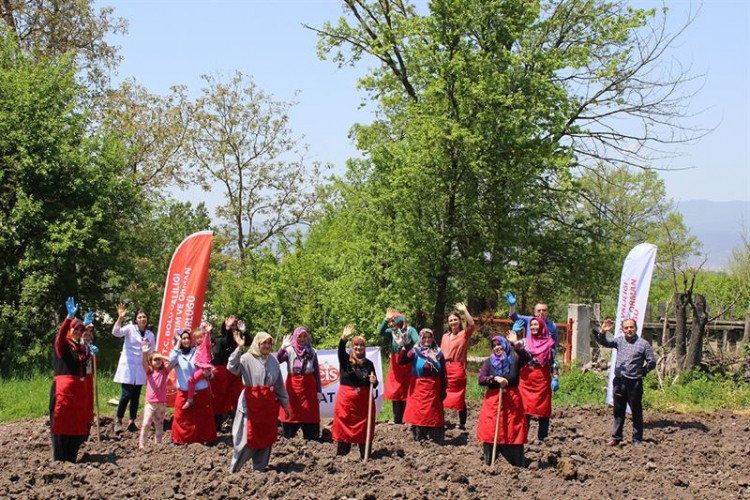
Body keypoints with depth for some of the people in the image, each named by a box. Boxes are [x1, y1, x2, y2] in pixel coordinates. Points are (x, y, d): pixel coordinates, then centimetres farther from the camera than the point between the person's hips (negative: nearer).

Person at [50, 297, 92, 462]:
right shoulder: (62, 344, -3)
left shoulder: (82, 347, 17)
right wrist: (69, 317, -41)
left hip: (80, 389, 7)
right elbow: (60, 335, -28)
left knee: (79, 424, 9)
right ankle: (60, 460, -3)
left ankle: (72, 459, 20)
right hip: (63, 388, -7)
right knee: (63, 423, -6)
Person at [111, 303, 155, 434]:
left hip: (140, 368, 4)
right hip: (128, 365, -4)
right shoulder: (130, 329, -4)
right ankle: (118, 420, 3)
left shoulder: (150, 334, 9)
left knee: (136, 396, 6)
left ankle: (132, 422, 14)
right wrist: (120, 318, -34)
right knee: (126, 394, -11)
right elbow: (116, 332, -23)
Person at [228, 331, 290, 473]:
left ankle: (260, 467, 21)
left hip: (269, 403, 5)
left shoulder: (272, 360, 10)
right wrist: (239, 349, -32)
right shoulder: (247, 358, -6)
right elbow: (232, 367, -25)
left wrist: (284, 402, 17)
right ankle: (234, 468, 8)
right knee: (248, 437, -4)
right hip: (251, 403, -5)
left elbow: (279, 384, 16)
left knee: (266, 436, 9)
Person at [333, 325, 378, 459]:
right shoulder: (345, 360, 1)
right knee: (344, 429, 2)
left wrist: (373, 381, -13)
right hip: (346, 399, -1)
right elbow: (341, 350, -21)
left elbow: (374, 385, 11)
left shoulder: (368, 364, 7)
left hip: (364, 401, 2)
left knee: (364, 431, 4)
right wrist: (344, 338, -41)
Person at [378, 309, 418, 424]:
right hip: (396, 366, 3)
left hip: (408, 366, -3)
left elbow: (417, 341, -15)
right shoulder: (391, 332, 7)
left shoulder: (410, 330, -1)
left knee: (408, 393, -1)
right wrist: (386, 319, -20)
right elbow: (380, 332, -11)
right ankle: (397, 420, 7)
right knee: (396, 393, 3)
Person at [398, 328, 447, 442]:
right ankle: (419, 438, 11)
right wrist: (404, 348, -29)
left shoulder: (438, 353, 5)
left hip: (434, 389, 2)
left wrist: (444, 389, 3)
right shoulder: (415, 351, -2)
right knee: (419, 412, 1)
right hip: (419, 388, -2)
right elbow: (401, 361, -15)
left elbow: (443, 373, 7)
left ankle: (436, 438, 15)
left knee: (434, 413, 6)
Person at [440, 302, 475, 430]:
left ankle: (462, 424, 6)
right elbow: (441, 353, 17)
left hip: (457, 369, -5)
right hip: (444, 369, 5)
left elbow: (471, 325, -20)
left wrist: (464, 311, -22)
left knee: (459, 397, 0)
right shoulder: (445, 336, 16)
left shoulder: (464, 334, 0)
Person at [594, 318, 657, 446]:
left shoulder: (643, 344, -1)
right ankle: (616, 437, 18)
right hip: (619, 381, 3)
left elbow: (652, 362, 2)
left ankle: (637, 439, 10)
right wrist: (602, 332, -19)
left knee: (636, 412, 4)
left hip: (635, 383, -3)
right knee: (618, 411, 11)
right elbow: (604, 342, -2)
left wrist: (642, 372, 0)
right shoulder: (619, 340, 8)